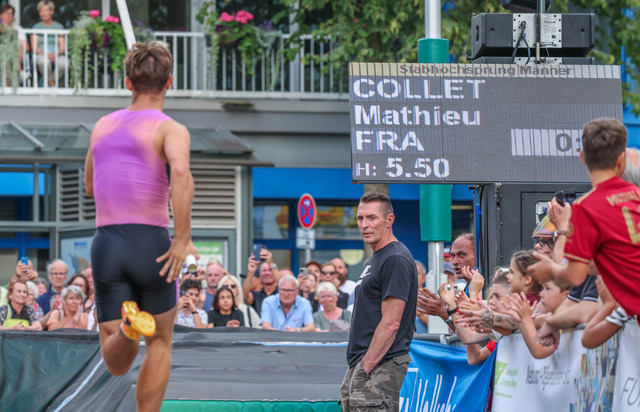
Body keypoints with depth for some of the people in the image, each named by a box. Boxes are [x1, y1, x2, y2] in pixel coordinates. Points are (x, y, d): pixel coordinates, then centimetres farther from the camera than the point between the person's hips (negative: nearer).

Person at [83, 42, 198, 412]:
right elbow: (181, 173, -26)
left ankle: (126, 325, -31)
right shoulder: (171, 130, -4)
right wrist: (183, 238, -23)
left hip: (106, 244, 3)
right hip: (152, 243, -3)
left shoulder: (103, 126, 14)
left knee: (117, 364, 5)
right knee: (160, 343, 19)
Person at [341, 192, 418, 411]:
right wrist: (357, 367, 18)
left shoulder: (396, 260, -12)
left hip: (380, 368, -10)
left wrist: (366, 367, -20)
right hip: (361, 364, 10)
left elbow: (390, 323, -19)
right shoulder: (374, 260, 20)